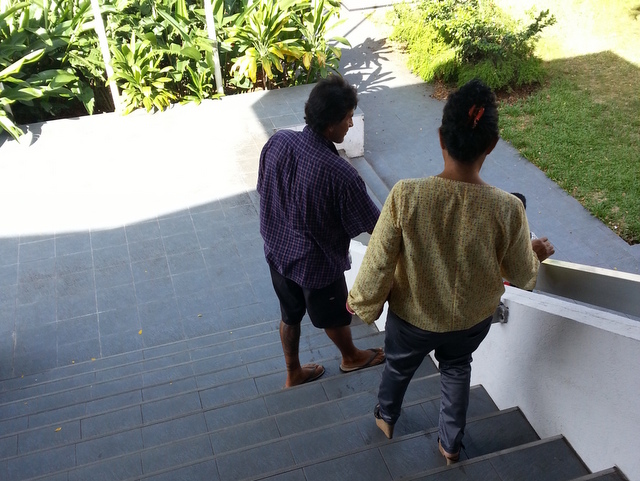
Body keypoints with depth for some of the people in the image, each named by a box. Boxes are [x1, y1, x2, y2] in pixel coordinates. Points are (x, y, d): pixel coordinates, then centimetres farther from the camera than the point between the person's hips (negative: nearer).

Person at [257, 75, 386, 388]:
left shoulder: (277, 142, -16)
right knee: (334, 317, 25)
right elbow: (372, 225, -20)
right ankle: (351, 357, 55)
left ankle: (293, 374, 50)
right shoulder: (340, 174, -34)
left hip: (277, 251, 6)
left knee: (290, 315, 28)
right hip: (317, 264, -5)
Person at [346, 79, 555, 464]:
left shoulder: (405, 195, -32)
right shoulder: (508, 209, -29)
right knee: (457, 368, 34)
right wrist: (538, 254, 12)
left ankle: (386, 417, 62)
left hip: (413, 316, 0)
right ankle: (451, 443, 53)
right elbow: (523, 275, -12)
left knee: (399, 366, 32)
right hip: (473, 319, 1)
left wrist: (361, 300, 0)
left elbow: (379, 262, -20)